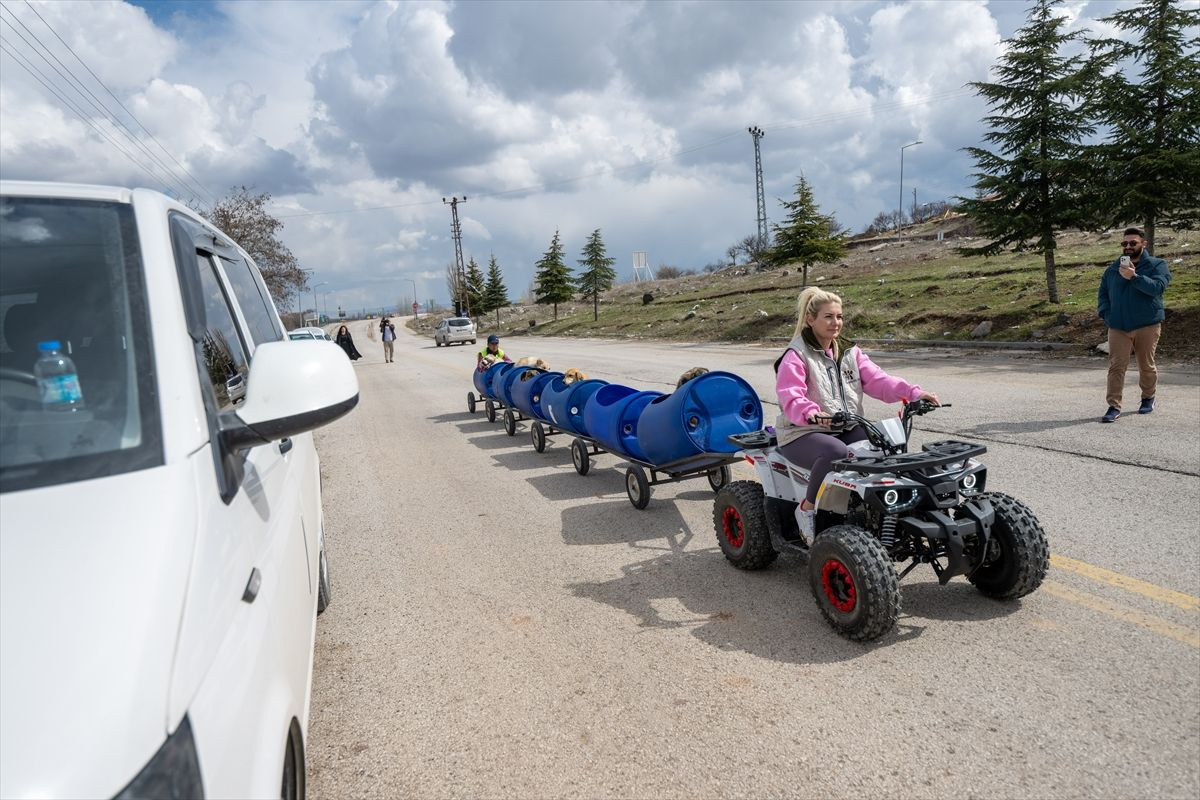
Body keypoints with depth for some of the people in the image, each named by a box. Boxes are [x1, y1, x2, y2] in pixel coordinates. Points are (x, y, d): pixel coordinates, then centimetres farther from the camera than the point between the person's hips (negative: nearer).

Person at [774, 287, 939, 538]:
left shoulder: (849, 352, 13)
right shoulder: (795, 357, -7)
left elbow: (877, 380, 1)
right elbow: (791, 398, -23)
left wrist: (913, 393, -16)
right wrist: (811, 413, -44)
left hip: (847, 429, 6)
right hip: (803, 434, -6)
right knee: (836, 452, -36)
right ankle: (807, 508, -16)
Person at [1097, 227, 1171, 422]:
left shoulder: (1157, 265, 2)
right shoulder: (1113, 269, 13)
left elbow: (1157, 287, -17)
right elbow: (1103, 294, 15)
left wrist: (1134, 277, -28)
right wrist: (1106, 314, -1)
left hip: (1147, 325, -2)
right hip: (1118, 327, 2)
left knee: (1146, 365, 9)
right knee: (1116, 366, -7)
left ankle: (1148, 398, 30)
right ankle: (1114, 406, -7)